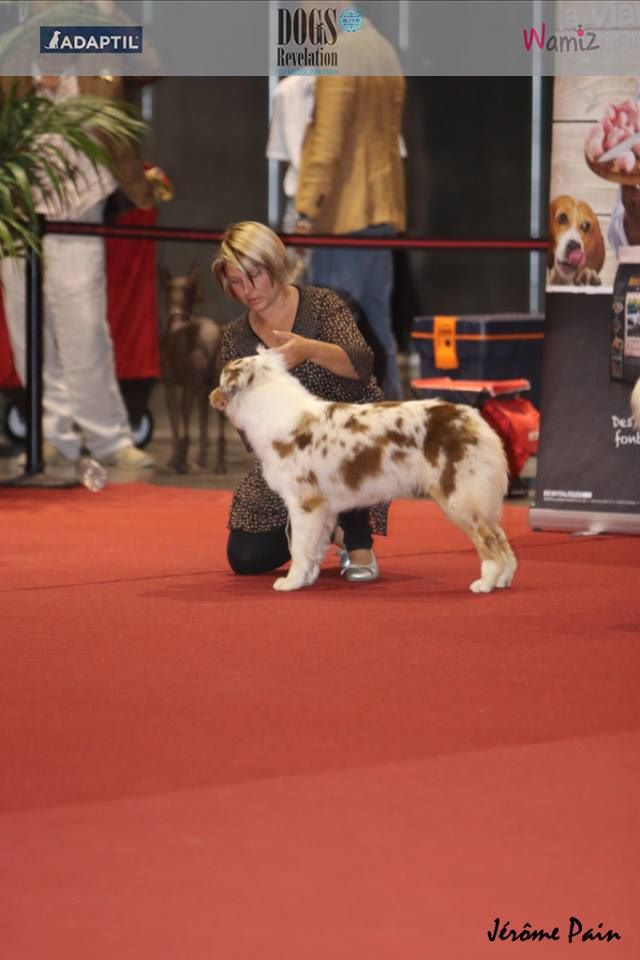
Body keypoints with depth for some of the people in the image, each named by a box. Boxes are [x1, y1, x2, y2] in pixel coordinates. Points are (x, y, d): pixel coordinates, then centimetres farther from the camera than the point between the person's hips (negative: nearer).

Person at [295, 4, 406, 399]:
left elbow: (327, 139, -19)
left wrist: (308, 206, -21)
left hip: (345, 208, -9)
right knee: (376, 319, 12)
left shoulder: (339, 54, -12)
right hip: (382, 206, 9)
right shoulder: (385, 52, 16)